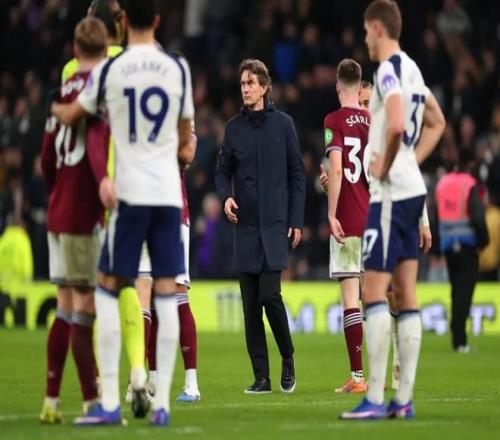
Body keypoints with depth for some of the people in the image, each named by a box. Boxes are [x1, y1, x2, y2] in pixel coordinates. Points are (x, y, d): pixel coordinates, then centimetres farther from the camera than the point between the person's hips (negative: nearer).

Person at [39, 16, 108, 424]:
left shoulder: (64, 89, 14)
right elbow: (96, 138, -25)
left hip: (58, 211, 7)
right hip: (84, 213, -7)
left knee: (67, 307, 11)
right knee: (85, 307, -6)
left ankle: (52, 400, 11)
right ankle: (92, 402, -5)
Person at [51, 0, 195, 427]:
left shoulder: (110, 69, -2)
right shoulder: (178, 68, 4)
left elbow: (71, 116, 14)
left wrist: (54, 107, 37)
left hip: (129, 191, -2)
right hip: (169, 192, 2)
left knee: (108, 287, 4)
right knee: (166, 292, 2)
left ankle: (110, 402, -2)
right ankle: (162, 403, -1)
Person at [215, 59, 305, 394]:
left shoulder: (283, 124, 1)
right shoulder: (234, 127, 8)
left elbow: (297, 174, 3)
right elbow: (223, 171, 15)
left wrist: (296, 221, -1)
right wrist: (226, 196, -6)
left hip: (275, 224, -3)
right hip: (245, 226, 3)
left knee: (270, 294, -13)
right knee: (250, 303, 2)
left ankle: (288, 358, 10)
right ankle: (261, 376, 6)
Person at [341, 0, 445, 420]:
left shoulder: (388, 71, -14)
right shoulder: (412, 70, 15)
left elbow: (396, 125, -30)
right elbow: (437, 123, 29)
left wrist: (385, 166, -15)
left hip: (390, 193, -9)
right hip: (413, 189, 9)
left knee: (374, 294, -8)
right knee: (406, 295, 8)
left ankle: (375, 399, -11)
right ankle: (404, 399, 9)